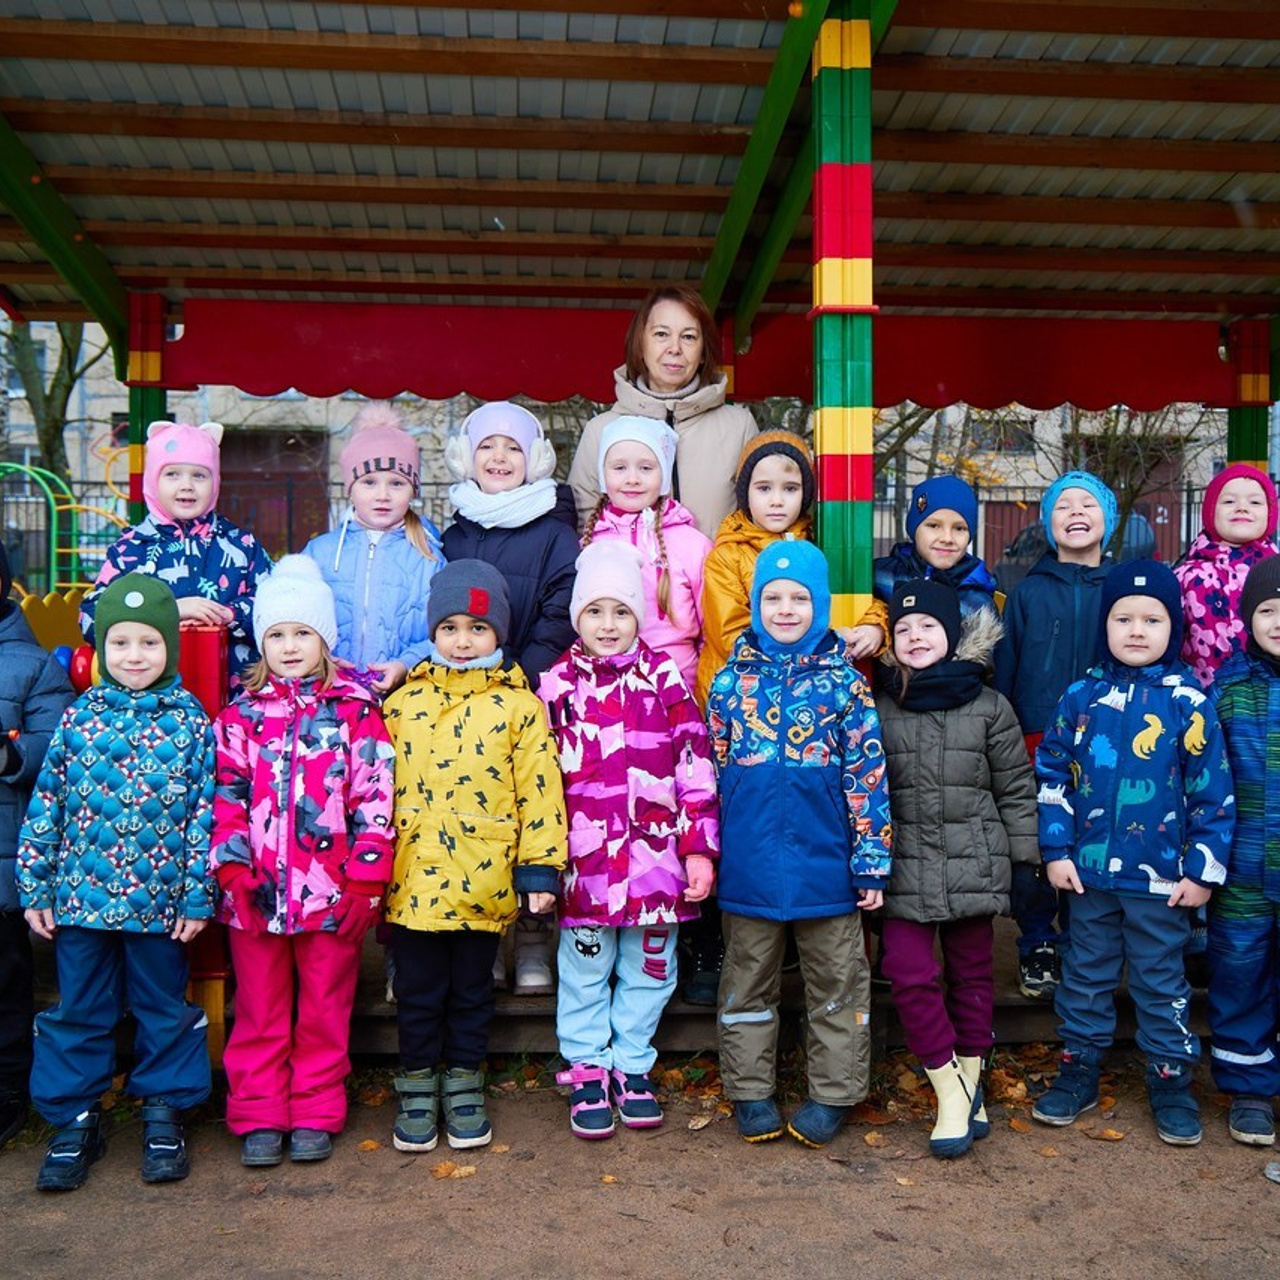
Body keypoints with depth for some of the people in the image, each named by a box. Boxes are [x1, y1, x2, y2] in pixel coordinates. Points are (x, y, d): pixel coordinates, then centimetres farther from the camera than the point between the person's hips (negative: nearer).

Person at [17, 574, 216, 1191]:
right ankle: (74, 1121, 27)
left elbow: (205, 814, -4)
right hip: (80, 897, 2)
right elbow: (45, 807, 4)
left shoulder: (190, 722, -4)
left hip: (159, 902, -1)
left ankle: (163, 1114, 27)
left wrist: (198, 897, -6)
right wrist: (35, 888, 3)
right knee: (78, 1011, 12)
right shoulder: (78, 717, 1)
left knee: (164, 1009, 11)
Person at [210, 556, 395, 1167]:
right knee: (259, 1008, 12)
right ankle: (258, 1116, 24)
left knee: (324, 1009, 10)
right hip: (257, 889, 2)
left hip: (332, 889, -1)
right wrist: (233, 870, -6)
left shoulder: (356, 710, -1)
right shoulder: (241, 714, 5)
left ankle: (316, 1114, 23)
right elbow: (227, 797, 3)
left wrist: (366, 878, -8)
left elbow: (374, 797, -4)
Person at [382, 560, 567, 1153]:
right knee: (418, 991, 12)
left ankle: (462, 1081, 30)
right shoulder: (402, 703, 4)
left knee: (471, 989, 14)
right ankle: (417, 1082, 28)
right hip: (413, 879, 1)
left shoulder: (518, 705, -2)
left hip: (484, 882, -1)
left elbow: (539, 790, -3)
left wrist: (540, 868, -7)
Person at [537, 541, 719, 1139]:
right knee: (585, 967, 9)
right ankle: (586, 1070, 26)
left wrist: (699, 848, -3)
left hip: (654, 854, 0)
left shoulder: (665, 678, 2)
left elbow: (695, 766, 1)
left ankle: (632, 1067, 29)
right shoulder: (557, 685, 3)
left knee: (649, 966, 11)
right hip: (584, 858, 0)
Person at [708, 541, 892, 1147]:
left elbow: (867, 775, -2)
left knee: (836, 979, 11)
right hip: (749, 864, 1)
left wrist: (870, 861, -5)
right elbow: (711, 770, 6)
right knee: (749, 979, 13)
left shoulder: (844, 683, -2)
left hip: (825, 864, -1)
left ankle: (832, 1093, 27)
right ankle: (750, 1091, 28)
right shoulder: (731, 680, 1)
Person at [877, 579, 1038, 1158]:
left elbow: (1016, 787, 6)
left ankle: (970, 1078, 29)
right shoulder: (879, 709, 4)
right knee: (910, 975, -8)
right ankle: (951, 1093, 6)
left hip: (973, 865, 0)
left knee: (972, 974, 11)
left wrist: (1025, 855, 3)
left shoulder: (988, 708, 2)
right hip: (905, 867, 0)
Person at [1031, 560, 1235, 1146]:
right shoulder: (1081, 697, 0)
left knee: (1161, 980, 10)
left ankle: (1170, 1080, 25)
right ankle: (1079, 1070, 29)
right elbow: (1052, 775, 3)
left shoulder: (1188, 703, -6)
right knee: (1085, 974, 14)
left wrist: (1204, 868, -5)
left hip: (1161, 878, -2)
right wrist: (1056, 849, -1)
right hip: (1088, 871, 2)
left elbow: (1213, 794, -4)